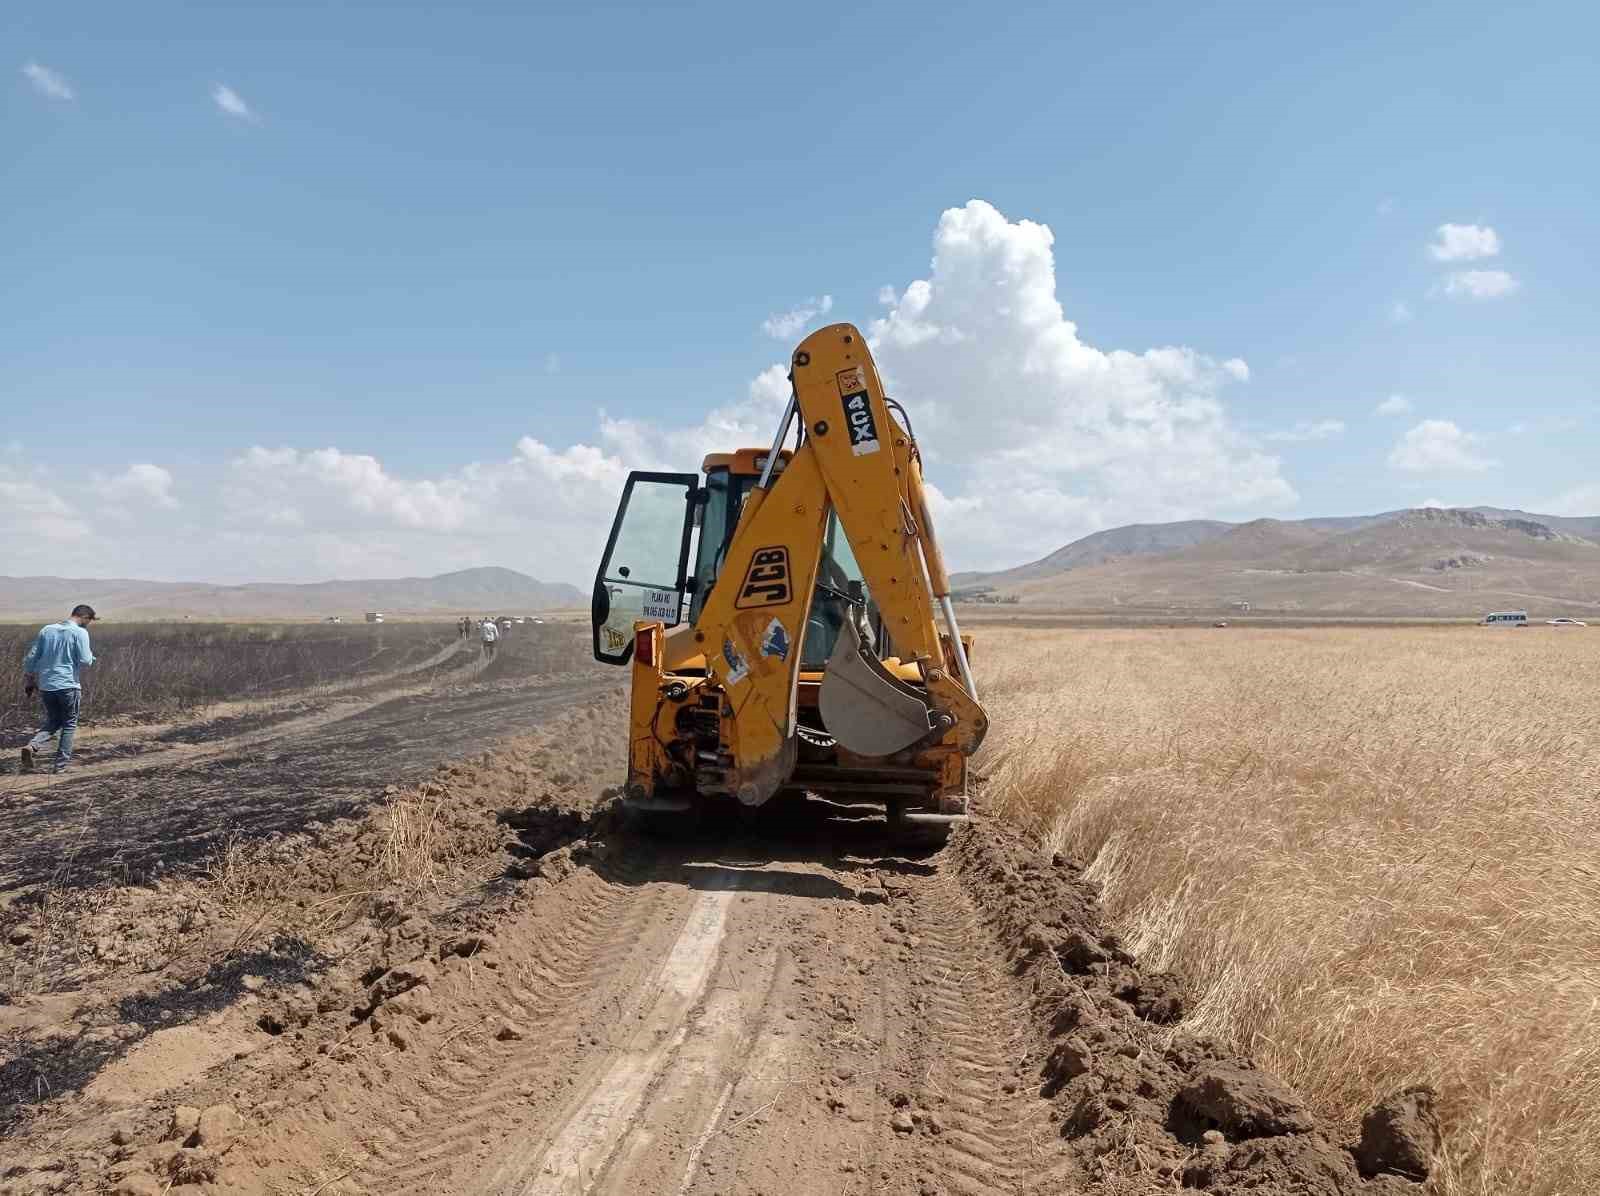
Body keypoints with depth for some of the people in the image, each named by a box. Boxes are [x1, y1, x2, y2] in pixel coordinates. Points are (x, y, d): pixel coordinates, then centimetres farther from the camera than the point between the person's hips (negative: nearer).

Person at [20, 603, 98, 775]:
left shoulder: (46, 630, 10)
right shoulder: (80, 632, -7)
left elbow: (31, 658, 10)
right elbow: (85, 661, -13)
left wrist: (28, 680, 19)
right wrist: (91, 656, 9)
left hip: (45, 686, 5)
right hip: (68, 685, -5)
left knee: (52, 722, 18)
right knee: (69, 725, 9)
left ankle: (32, 746, -7)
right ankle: (61, 764, 7)